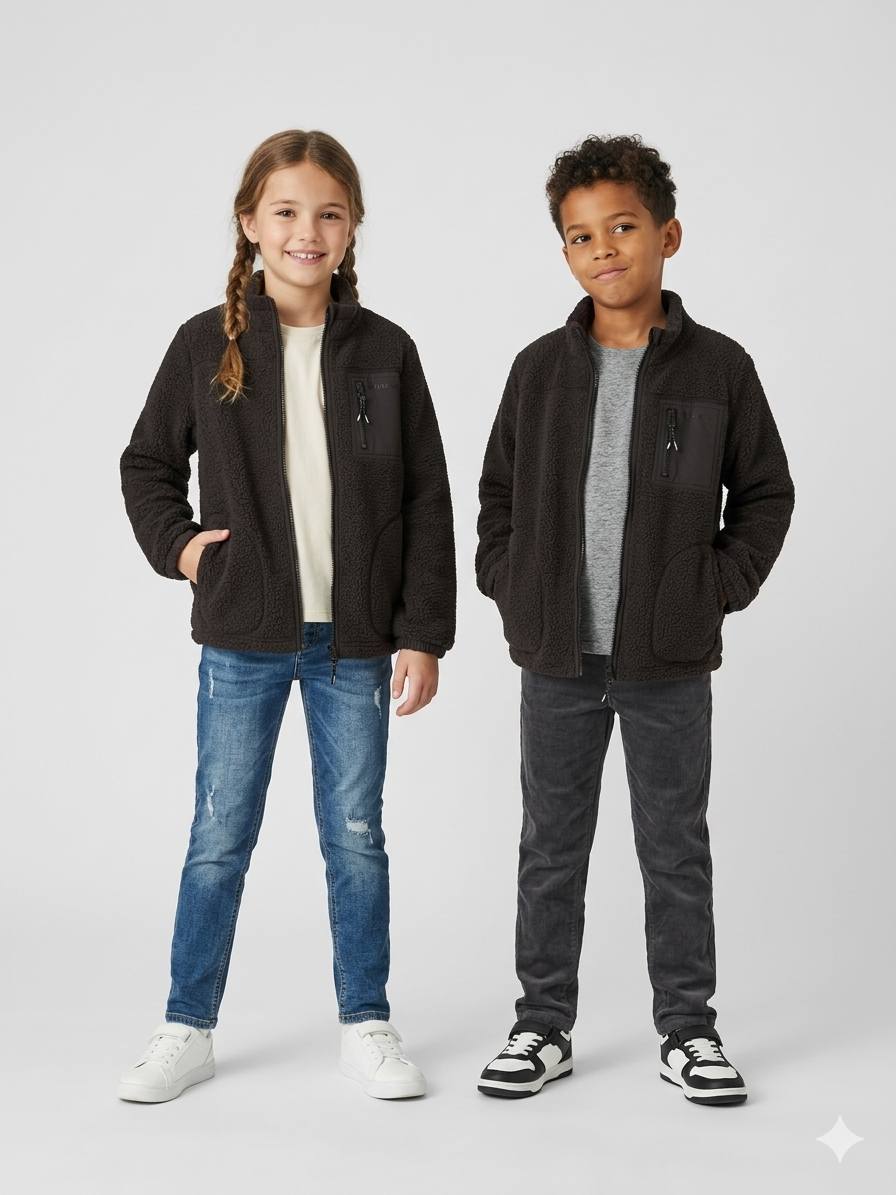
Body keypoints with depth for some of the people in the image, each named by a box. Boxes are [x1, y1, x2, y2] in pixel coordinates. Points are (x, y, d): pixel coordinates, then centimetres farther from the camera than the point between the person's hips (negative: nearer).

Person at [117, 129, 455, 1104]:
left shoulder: (384, 352, 0)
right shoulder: (208, 343, -1)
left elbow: (426, 503, 1)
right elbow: (146, 464, 10)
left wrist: (422, 633, -3)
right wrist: (177, 543, -6)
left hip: (355, 638, 0)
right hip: (243, 636, 0)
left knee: (357, 834, 9)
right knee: (219, 836, 8)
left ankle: (365, 1024, 25)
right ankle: (187, 1029, 22)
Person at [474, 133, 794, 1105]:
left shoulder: (719, 367, -2)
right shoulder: (540, 368, 3)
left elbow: (765, 493, 6)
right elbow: (496, 491, 13)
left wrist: (720, 587, -3)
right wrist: (508, 588, 2)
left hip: (671, 662, -1)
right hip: (557, 660, 2)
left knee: (676, 849, 9)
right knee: (551, 849, 11)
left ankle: (686, 1029, 23)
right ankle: (544, 1025, 24)